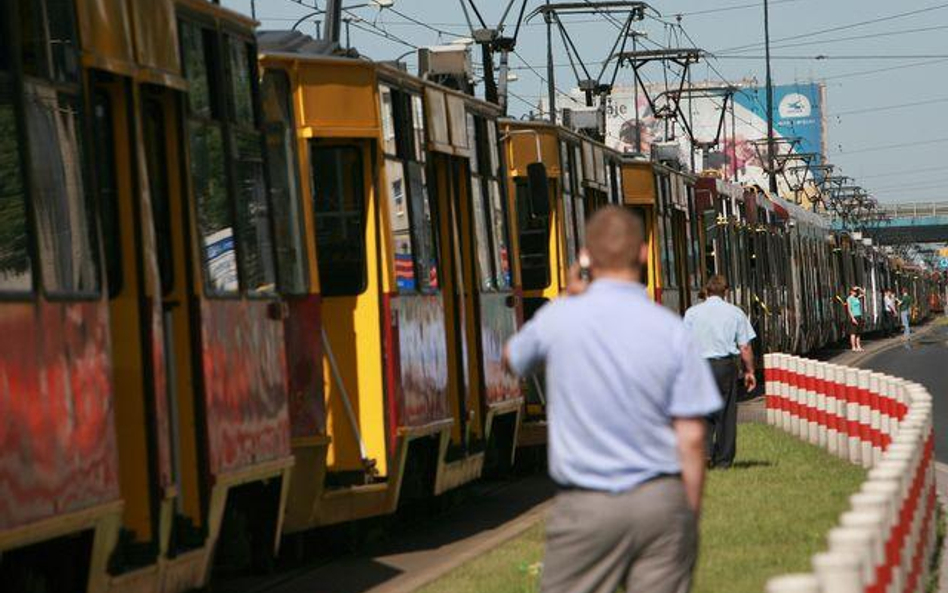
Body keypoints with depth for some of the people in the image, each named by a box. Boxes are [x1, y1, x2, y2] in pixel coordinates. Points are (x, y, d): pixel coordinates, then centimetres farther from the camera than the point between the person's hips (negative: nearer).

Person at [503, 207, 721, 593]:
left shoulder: (557, 319, -5)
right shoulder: (671, 330, -5)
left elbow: (513, 358, 19)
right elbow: (691, 437, -5)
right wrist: (691, 515, 6)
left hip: (584, 505, -1)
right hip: (661, 502, 1)